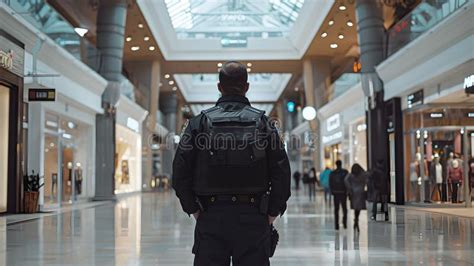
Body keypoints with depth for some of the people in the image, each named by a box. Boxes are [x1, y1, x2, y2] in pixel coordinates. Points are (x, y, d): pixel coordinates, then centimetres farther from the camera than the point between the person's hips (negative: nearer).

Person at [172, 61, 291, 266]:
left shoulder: (200, 122, 2)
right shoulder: (262, 123, 2)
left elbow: (180, 172, -1)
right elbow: (282, 174, -2)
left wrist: (194, 210, 6)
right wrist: (272, 213, 4)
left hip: (210, 218, 0)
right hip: (253, 218, 0)